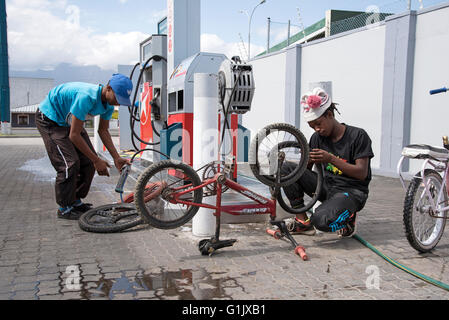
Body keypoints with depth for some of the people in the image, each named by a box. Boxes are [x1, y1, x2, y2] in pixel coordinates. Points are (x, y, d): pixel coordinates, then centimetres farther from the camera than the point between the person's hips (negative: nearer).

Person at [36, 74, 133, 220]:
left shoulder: (108, 102, -12)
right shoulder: (86, 97, -38)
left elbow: (103, 131, 1)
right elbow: (74, 135, -33)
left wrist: (117, 158, -6)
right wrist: (97, 160, -28)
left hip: (68, 121, 8)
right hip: (49, 118, -8)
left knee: (88, 162, 0)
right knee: (70, 163, -17)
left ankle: (76, 202, 15)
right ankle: (65, 208, 0)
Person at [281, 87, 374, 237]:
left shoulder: (358, 135, -9)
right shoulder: (317, 137, 5)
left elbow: (362, 173, -15)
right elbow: (305, 170, 8)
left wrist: (331, 159, -26)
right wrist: (306, 160, -18)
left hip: (351, 191, -6)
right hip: (326, 186, 6)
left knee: (321, 220, -35)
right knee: (286, 169, -14)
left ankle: (348, 216, 2)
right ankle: (302, 221, -8)